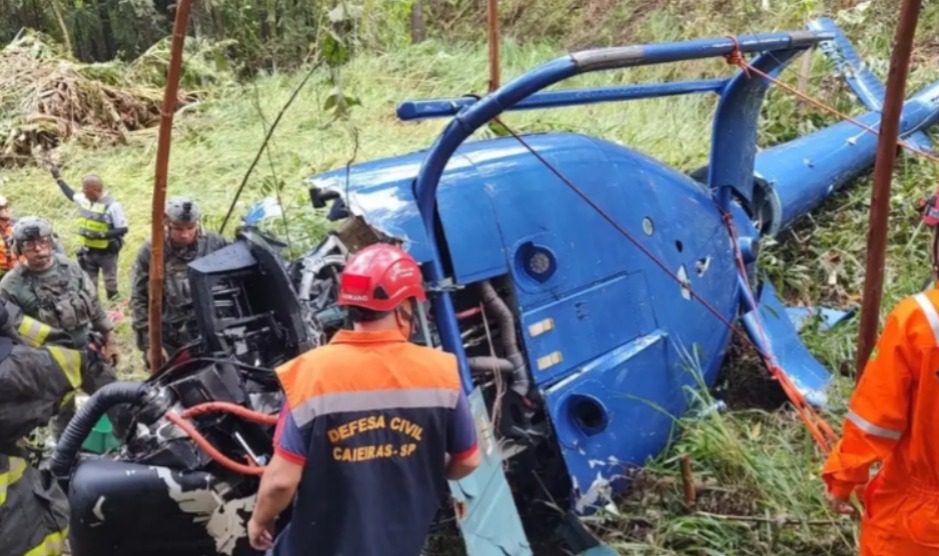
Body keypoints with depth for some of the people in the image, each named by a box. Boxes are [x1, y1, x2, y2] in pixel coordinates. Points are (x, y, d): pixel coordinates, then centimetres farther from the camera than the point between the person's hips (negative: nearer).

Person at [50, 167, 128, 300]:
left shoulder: (112, 206, -22)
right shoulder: (85, 200, -1)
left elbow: (123, 229, -20)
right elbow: (71, 195, 22)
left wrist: (101, 235, -27)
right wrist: (59, 179, 23)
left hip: (107, 252, -6)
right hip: (89, 251, 7)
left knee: (110, 282, 8)